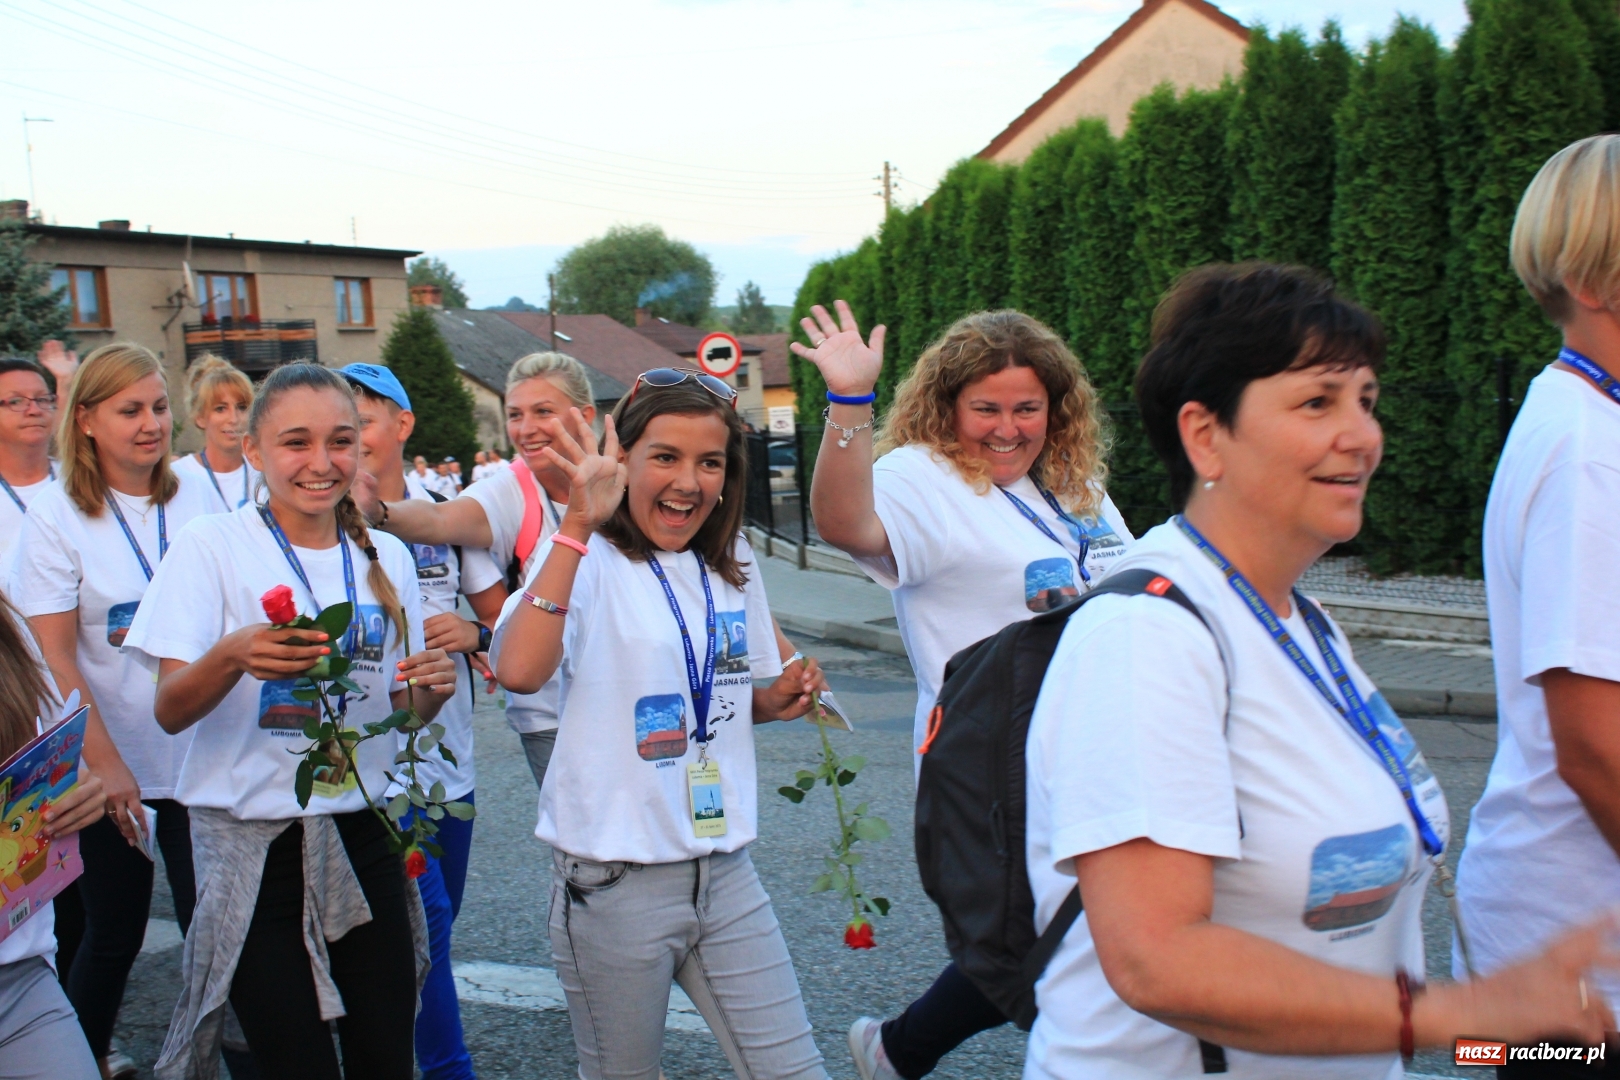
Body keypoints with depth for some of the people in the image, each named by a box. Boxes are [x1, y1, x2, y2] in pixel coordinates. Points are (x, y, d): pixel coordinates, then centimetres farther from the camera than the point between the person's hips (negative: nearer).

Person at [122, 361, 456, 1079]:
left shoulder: (387, 558, 8)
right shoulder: (213, 546, -5)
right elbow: (171, 711, -11)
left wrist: (432, 689, -8)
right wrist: (233, 656, -32)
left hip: (362, 838, 4)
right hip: (252, 849, -3)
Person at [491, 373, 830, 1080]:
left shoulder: (732, 568, 7)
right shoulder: (589, 563, -12)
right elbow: (518, 670, -33)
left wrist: (776, 699, -1)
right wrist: (579, 522, -33)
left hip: (726, 872, 5)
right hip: (614, 883, -5)